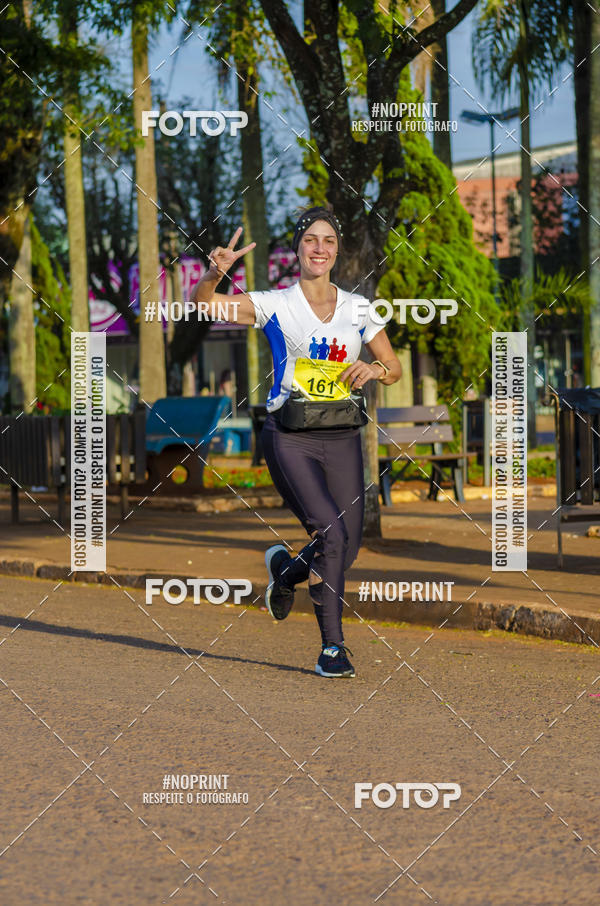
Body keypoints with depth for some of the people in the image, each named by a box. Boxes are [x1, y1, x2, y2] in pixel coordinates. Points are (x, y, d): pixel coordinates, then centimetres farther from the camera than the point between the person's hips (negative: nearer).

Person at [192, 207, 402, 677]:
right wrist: (216, 272, -28)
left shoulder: (358, 308, 11)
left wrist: (373, 369, -6)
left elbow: (395, 368, 17)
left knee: (347, 550, 1)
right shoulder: (275, 305, 1)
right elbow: (201, 303, -7)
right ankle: (331, 646, -7)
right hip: (290, 436, -4)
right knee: (332, 532, -20)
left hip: (341, 436, 4)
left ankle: (286, 568, 34)